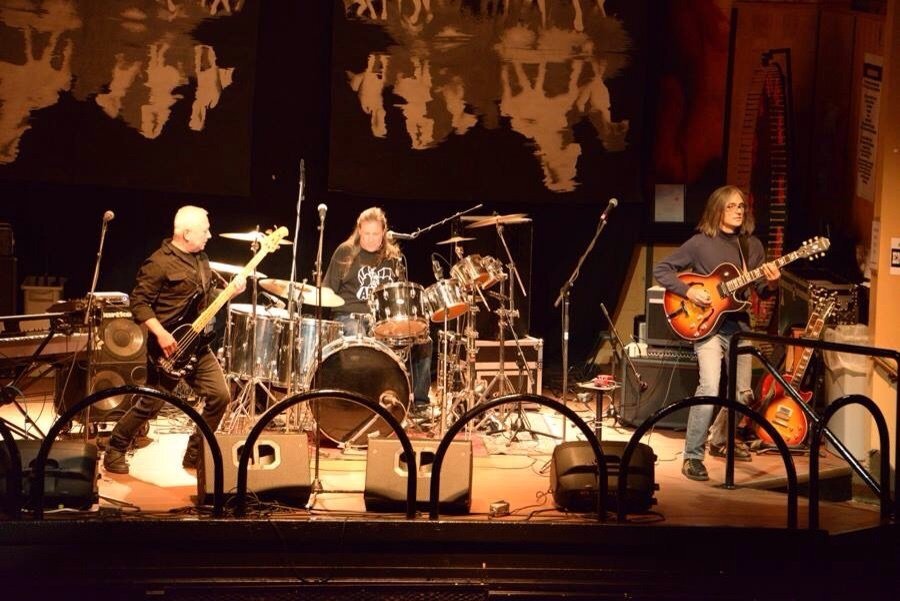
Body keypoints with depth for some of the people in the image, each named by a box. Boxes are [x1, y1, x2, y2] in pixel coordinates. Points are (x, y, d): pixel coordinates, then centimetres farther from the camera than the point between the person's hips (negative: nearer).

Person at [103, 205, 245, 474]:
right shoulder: (160, 263, -15)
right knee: (151, 404, -1)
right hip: (169, 346, -7)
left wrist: (231, 291, 1)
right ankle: (114, 450, 21)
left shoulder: (201, 258, 11)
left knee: (220, 396, 0)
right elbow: (138, 302, -15)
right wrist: (161, 334, -22)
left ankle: (194, 455, 15)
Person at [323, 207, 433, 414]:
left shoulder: (394, 257, 14)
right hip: (351, 316, -4)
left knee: (423, 341, -16)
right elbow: (328, 290, 6)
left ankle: (420, 402, -7)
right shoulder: (345, 252, 4)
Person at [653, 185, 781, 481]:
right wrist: (688, 291, -17)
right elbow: (661, 270, -4)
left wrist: (771, 284, -13)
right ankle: (693, 457, -13)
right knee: (710, 388, -22)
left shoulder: (753, 245, 8)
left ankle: (719, 441, 37)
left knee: (743, 394, 11)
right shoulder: (700, 243, -5)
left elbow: (761, 292, 10)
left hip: (739, 326, 5)